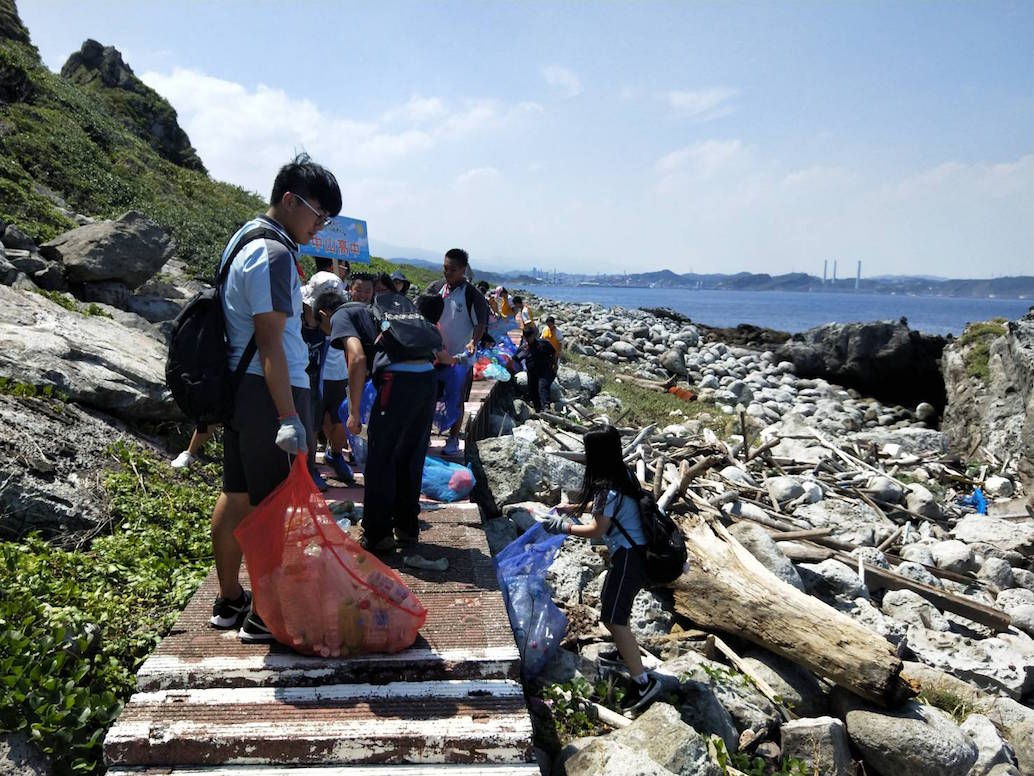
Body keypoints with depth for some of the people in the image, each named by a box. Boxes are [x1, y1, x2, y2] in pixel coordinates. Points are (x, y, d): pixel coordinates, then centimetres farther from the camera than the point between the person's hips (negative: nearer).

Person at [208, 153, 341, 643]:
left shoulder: (244, 239, 15)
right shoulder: (274, 254, -16)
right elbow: (270, 342, -22)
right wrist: (289, 418, -25)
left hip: (237, 385, 10)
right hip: (268, 391, -10)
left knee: (236, 495, 15)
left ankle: (229, 601, 28)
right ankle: (263, 616, 9)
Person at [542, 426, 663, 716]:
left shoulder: (608, 488, -23)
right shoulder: (623, 474, 6)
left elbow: (596, 530, -17)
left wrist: (565, 527, -4)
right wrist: (574, 507, 17)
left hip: (629, 557, -10)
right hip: (637, 552, 10)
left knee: (613, 618, -8)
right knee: (611, 600, 27)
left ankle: (643, 681, -7)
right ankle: (627, 650, 47)